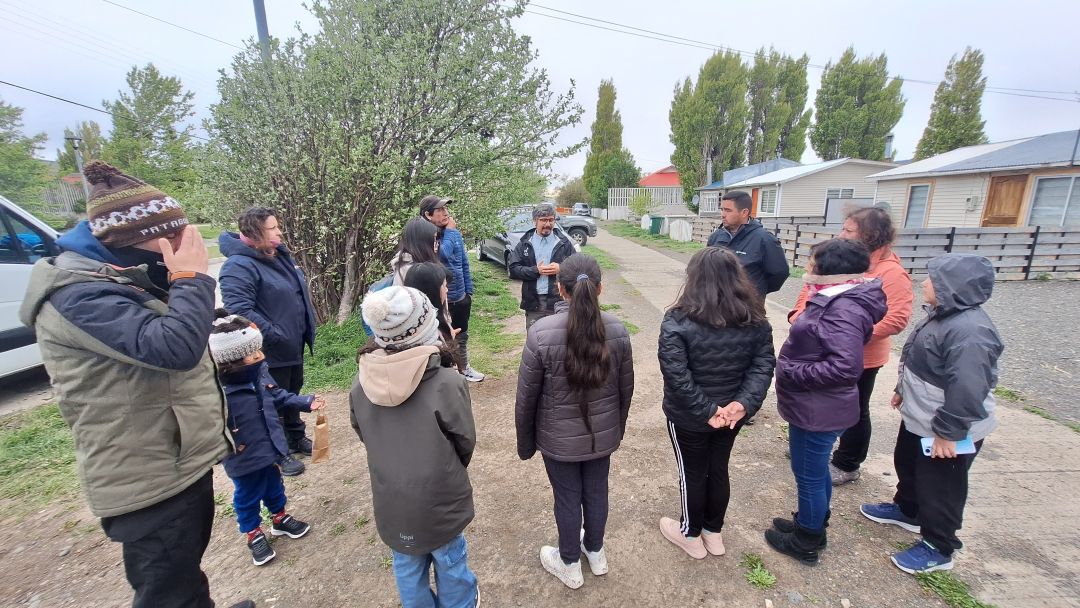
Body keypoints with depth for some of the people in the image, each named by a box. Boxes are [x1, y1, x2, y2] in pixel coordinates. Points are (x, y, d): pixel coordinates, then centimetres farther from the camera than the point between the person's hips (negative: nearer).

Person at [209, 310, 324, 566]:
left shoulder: (260, 371, -10)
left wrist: (307, 402, 0)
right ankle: (253, 535, 42)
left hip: (269, 448, 6)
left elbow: (278, 394, 5)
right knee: (248, 497, 19)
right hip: (244, 460, -6)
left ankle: (280, 519, 50)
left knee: (274, 485, 27)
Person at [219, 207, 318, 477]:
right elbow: (239, 309, -31)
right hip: (271, 352, -9)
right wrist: (275, 335, -26)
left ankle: (296, 438, 43)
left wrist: (307, 327, 14)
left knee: (293, 393, 24)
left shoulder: (281, 255, 7)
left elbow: (300, 291, 18)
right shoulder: (239, 266, -22)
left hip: (295, 345, 9)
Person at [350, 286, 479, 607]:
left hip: (390, 500, 3)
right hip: (437, 497, -3)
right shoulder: (446, 382, -27)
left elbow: (364, 436, 1)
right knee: (449, 560, 25)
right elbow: (465, 441, -13)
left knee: (407, 564, 27)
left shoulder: (361, 385, -15)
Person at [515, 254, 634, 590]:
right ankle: (595, 552, 50)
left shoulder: (541, 333, -24)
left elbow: (526, 398, -15)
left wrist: (525, 443, 1)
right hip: (603, 434, 3)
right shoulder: (617, 330, -13)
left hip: (559, 439, -3)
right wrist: (618, 429, 17)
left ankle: (570, 565, 43)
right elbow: (625, 390, 0)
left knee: (567, 499, 18)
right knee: (596, 492, 24)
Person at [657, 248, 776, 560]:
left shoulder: (678, 321, -23)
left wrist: (705, 410, -20)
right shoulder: (755, 320, -5)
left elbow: (676, 375, -28)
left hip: (688, 417, -4)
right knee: (718, 469, 23)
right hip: (731, 414, 5)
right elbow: (764, 364, -7)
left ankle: (691, 535, 38)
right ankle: (713, 532, 43)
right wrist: (744, 402, -14)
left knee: (693, 474, 16)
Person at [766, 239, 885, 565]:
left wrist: (793, 374, -24)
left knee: (809, 476, 10)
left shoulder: (844, 309, -25)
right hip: (816, 407, 10)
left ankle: (806, 543, 31)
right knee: (816, 472, 26)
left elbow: (845, 366, -32)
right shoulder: (837, 300, 6)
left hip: (818, 411, -10)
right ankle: (813, 524, 47)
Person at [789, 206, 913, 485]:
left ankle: (847, 465, 31)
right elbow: (811, 287, 10)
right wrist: (799, 313, -5)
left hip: (858, 357, -7)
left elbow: (897, 318, -25)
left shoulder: (891, 272, -19)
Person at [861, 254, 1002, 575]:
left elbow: (968, 390, -30)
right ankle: (906, 510, 50)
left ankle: (938, 548, 29)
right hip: (918, 419, 10)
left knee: (939, 488, 9)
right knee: (906, 464, 27)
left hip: (946, 432, -10)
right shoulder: (943, 315, 2)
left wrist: (948, 432, -24)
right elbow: (917, 362, 13)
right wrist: (903, 391, 22)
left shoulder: (969, 332, -31)